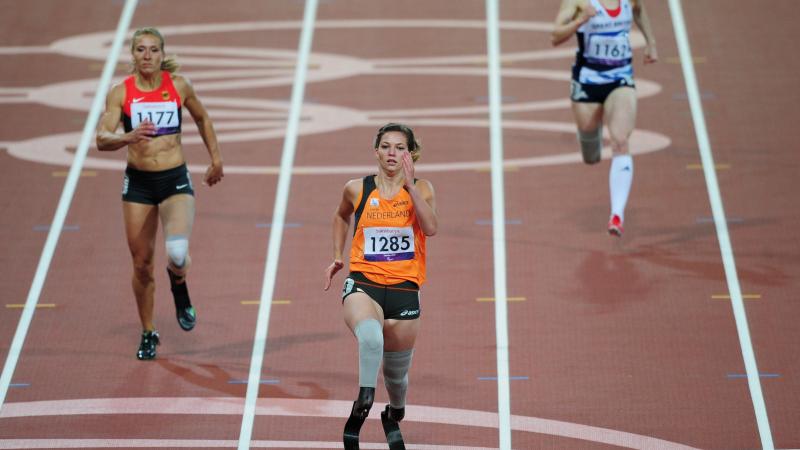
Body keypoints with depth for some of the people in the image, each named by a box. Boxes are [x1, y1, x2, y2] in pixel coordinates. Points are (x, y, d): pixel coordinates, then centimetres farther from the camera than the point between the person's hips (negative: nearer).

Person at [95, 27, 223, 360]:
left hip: (175, 181, -1)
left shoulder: (178, 85, -1)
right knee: (142, 263, 6)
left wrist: (216, 158, 17)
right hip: (138, 182, 1)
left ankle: (179, 286, 13)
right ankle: (148, 333, 25)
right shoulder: (120, 93, -4)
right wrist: (128, 137, -31)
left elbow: (202, 119, 17)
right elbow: (102, 139, -12)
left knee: (177, 253, -24)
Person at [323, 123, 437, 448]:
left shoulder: (421, 189, 2)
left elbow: (431, 227, -17)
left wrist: (410, 184, -18)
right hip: (363, 283, -1)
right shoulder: (357, 189, 5)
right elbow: (342, 216, 28)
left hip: (404, 289, 1)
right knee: (371, 338, -37)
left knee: (396, 373, 14)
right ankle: (363, 404, -25)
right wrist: (337, 257, 20)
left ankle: (394, 415, 45)